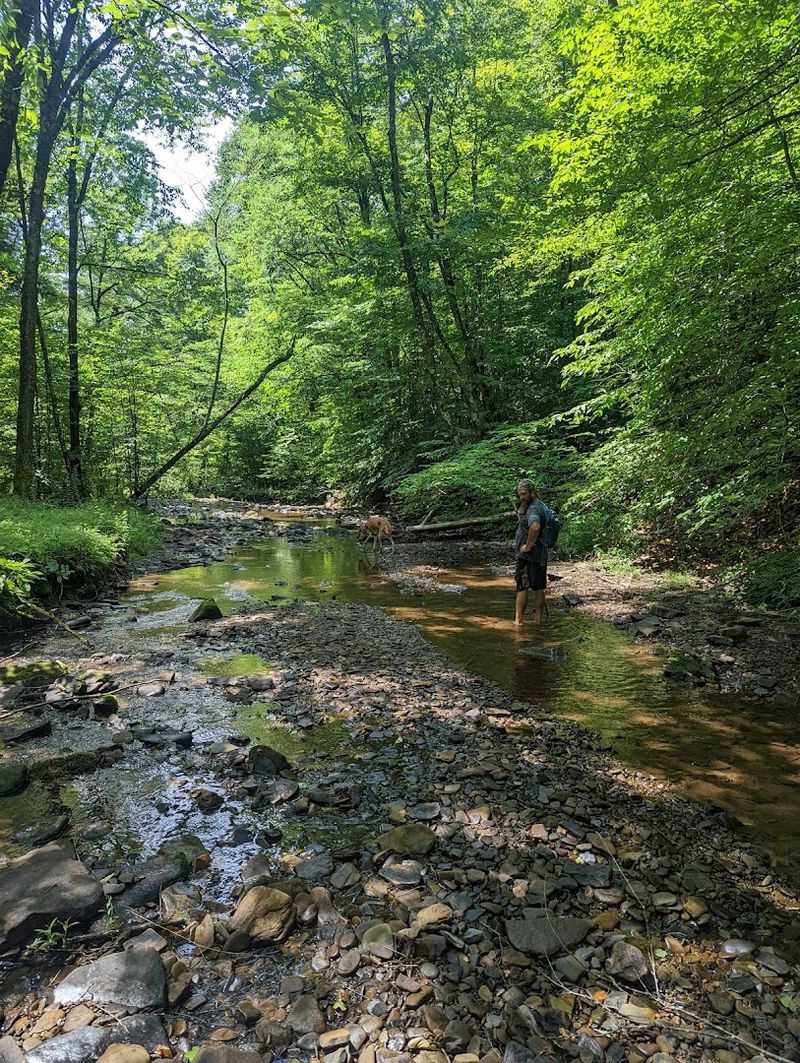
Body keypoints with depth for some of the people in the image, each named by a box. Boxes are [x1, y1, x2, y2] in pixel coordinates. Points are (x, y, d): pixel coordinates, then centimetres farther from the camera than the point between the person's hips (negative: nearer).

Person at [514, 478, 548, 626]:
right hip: (541, 554, 9)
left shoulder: (533, 509, -20)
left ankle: (519, 621, 3)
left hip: (528, 555, -9)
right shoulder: (541, 506, 11)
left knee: (522, 587, -1)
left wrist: (528, 546, -28)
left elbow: (535, 527, -40)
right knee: (538, 588, 12)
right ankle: (538, 619, 19)